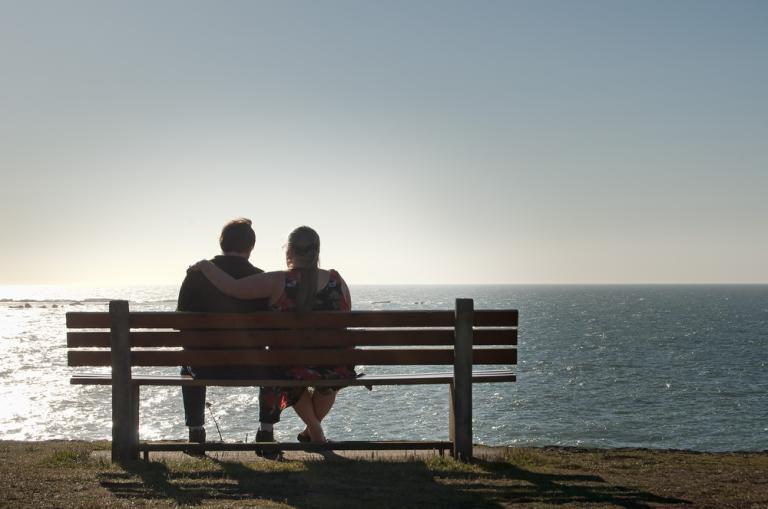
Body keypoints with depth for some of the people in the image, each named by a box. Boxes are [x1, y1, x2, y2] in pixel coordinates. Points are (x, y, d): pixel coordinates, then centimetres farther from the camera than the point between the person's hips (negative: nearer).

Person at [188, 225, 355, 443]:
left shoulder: (278, 282, -12)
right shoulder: (336, 280, -3)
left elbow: (232, 288, -15)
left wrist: (205, 265, 1)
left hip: (295, 367, -2)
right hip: (336, 369, 2)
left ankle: (315, 428, 41)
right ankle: (313, 431, 51)